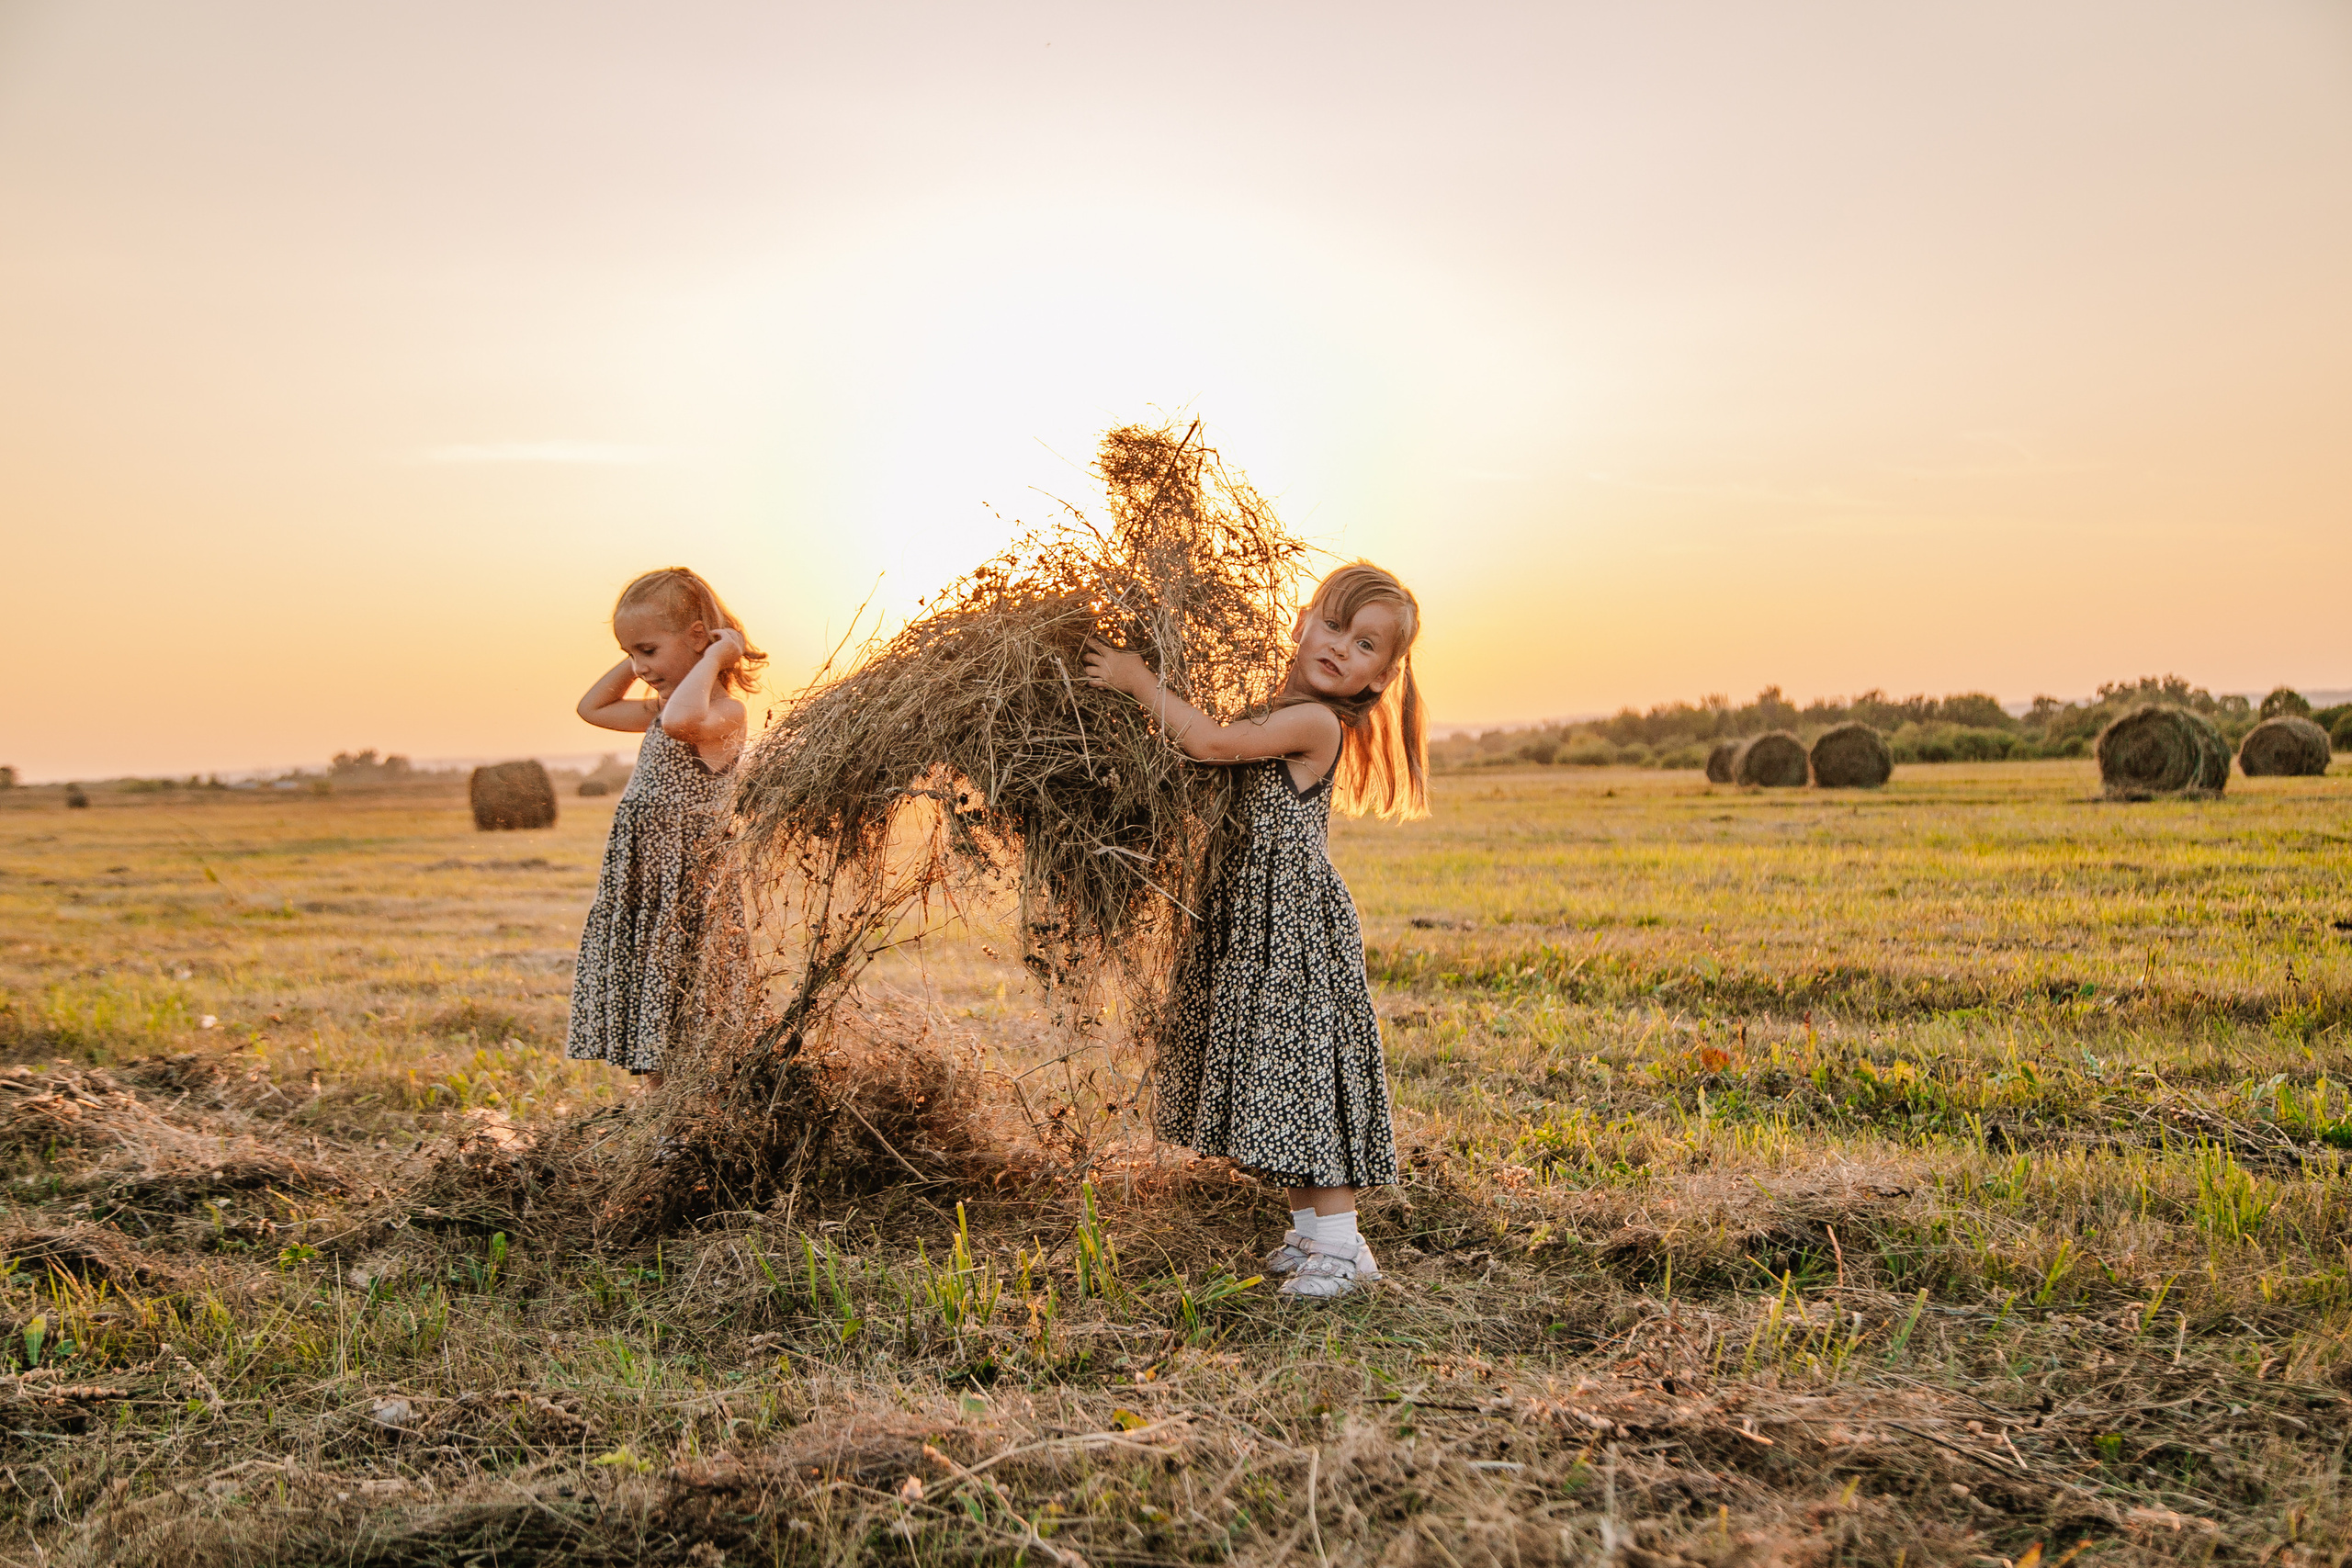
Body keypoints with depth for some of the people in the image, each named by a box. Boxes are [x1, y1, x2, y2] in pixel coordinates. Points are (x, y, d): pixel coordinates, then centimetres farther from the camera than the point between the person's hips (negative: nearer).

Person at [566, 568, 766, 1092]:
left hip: (684, 889, -10)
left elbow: (684, 720, -40)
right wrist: (635, 657, 15)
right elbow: (591, 707, 28)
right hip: (639, 888, 10)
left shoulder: (724, 711, -16)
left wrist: (714, 657, -25)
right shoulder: (661, 709, 15)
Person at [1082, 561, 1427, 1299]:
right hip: (1258, 918, 10)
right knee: (1280, 1074, 13)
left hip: (1297, 922, -10)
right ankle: (1313, 1230, 24)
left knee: (1305, 1062, -7)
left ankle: (1340, 1246, 1)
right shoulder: (1286, 716, 13)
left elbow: (1214, 743, -17)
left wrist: (1140, 680, -8)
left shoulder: (1314, 722, -15)